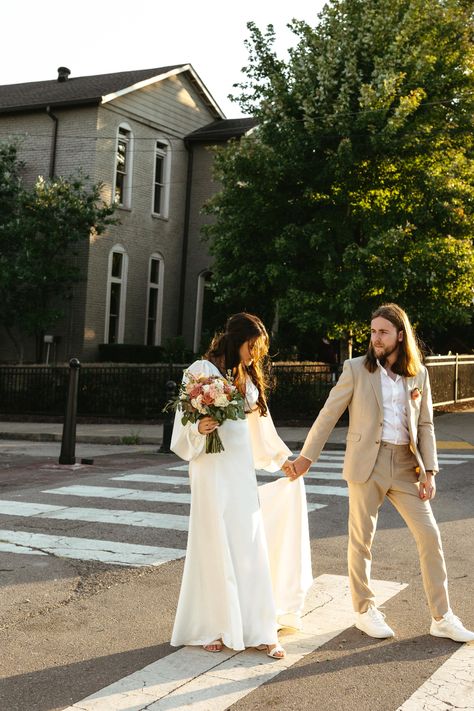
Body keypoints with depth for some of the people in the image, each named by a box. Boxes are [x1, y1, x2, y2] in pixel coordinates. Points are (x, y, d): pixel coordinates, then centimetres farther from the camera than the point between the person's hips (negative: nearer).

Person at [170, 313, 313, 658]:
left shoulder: (248, 378, 15)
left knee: (251, 547, 4)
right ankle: (209, 627, 14)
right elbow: (185, 424, -6)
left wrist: (283, 457, 30)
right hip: (213, 470, -6)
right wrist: (199, 429, -26)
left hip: (243, 469, 6)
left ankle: (257, 629, 10)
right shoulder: (202, 370, -5)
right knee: (215, 547, 0)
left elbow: (259, 425, 24)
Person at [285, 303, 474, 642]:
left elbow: (425, 425, 8)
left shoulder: (419, 373, 7)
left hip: (406, 465, 3)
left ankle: (442, 617, 13)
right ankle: (365, 611, 23)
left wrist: (429, 470, 0)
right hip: (367, 463, -3)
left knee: (430, 536, 2)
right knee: (362, 540, 5)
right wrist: (306, 456, -3)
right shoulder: (356, 369, -2)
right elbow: (329, 415, -1)